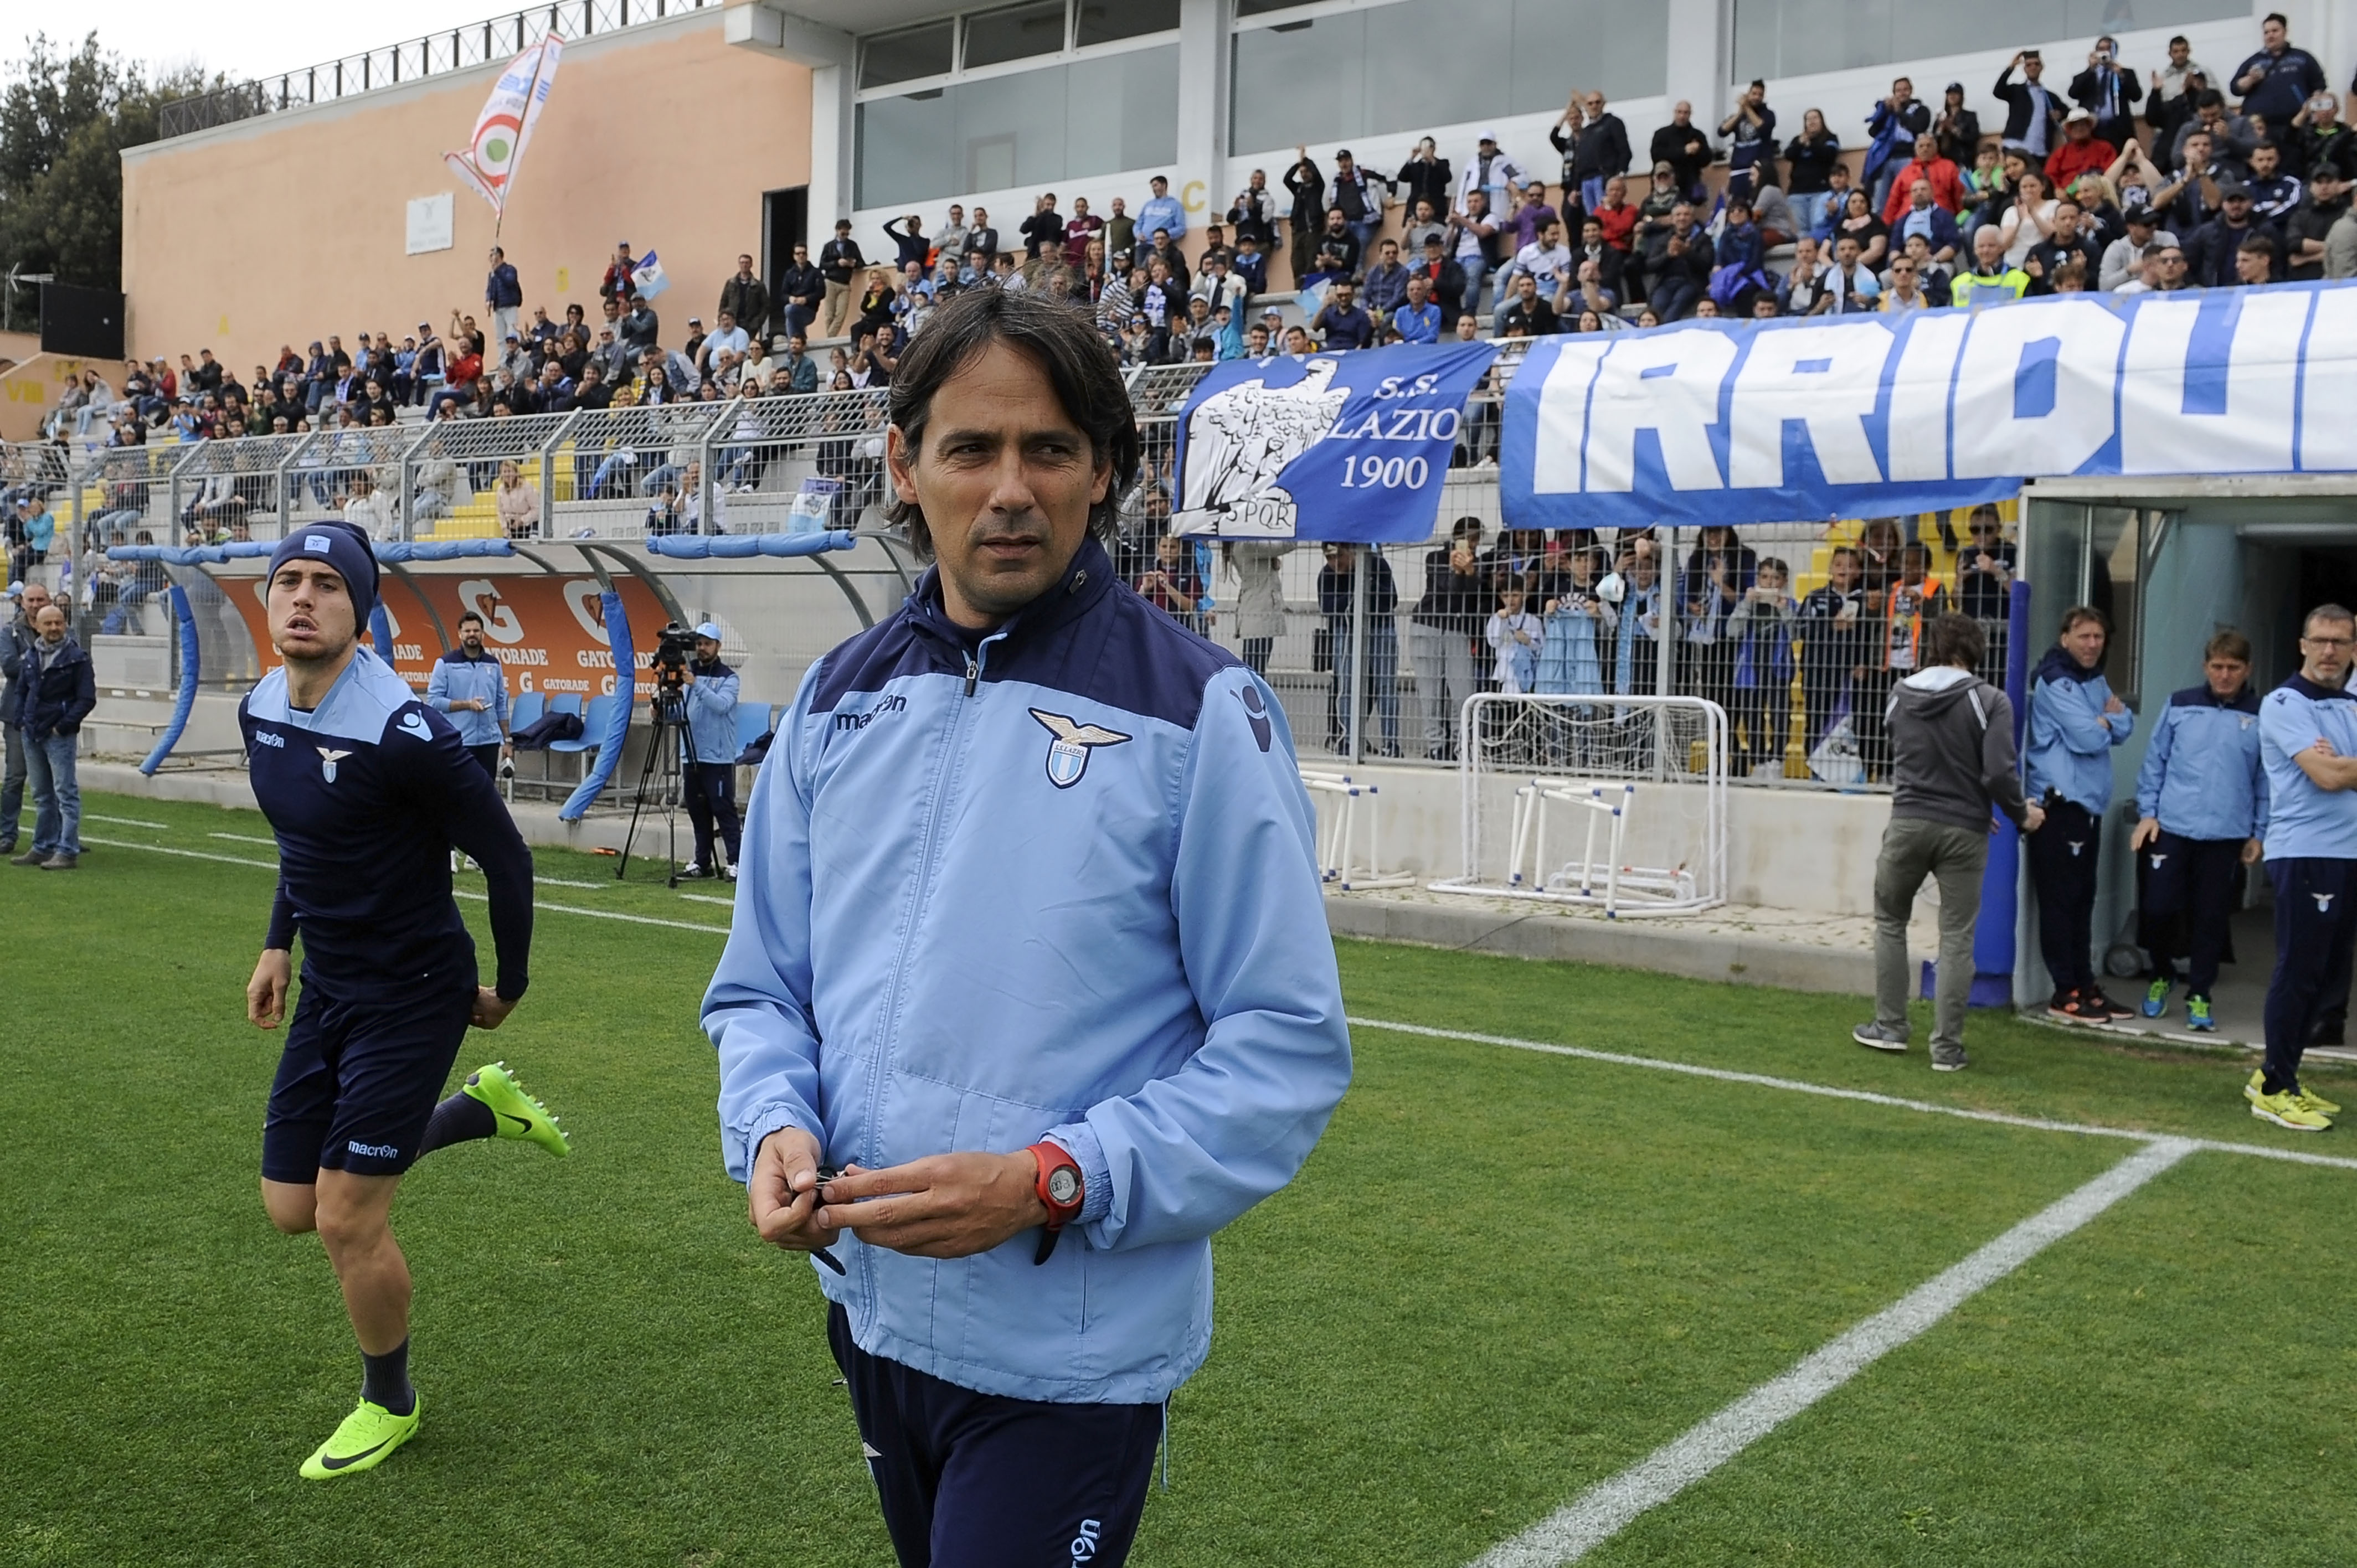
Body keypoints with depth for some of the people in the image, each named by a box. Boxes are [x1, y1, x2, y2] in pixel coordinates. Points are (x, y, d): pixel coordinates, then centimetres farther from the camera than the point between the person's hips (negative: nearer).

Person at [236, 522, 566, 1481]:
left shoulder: (403, 735, -25)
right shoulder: (261, 710, 1)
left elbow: (505, 856, -16)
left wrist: (509, 988, -7)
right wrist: (278, 944, 14)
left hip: (410, 995, -8)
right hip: (326, 990, 8)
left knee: (348, 1220, -3)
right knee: (292, 1207, 12)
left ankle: (390, 1406, 23)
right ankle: (480, 1107, 32)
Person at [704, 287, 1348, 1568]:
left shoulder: (1196, 712, -13)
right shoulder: (839, 698, 4)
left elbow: (1286, 1046, -13)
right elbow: (762, 984, 11)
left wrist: (1052, 1184, -22)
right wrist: (775, 1129, -9)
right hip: (868, 1308, 6)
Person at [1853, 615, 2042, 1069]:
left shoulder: (1900, 695, 7)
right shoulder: (1989, 700, -8)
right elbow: (1998, 773, -16)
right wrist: (2022, 815, 4)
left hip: (1908, 823, 2)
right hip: (1963, 831, -2)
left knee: (1890, 920, 19)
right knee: (1956, 938, 4)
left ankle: (1889, 1026, 22)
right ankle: (1947, 1046, 6)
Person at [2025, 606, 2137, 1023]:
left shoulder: (2096, 681, 18)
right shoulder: (2055, 683, -10)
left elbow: (2125, 729, 13)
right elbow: (2087, 737, -18)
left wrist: (2107, 718, -8)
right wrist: (2109, 720, 2)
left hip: (2090, 802, 9)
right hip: (2060, 802, -9)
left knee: (2083, 899, 12)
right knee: (2060, 900, -5)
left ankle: (2085, 985, 17)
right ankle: (2066, 993, -2)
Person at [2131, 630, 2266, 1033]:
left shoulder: (2261, 716, 2)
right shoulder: (2181, 706, 4)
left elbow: (2266, 780, 5)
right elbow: (2154, 761, 8)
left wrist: (2259, 833, 3)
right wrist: (2147, 812, 2)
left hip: (2227, 834, 0)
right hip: (2171, 828, 0)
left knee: (2211, 918, 5)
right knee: (2157, 908, -1)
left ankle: (2199, 997, 18)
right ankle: (2162, 976, 25)